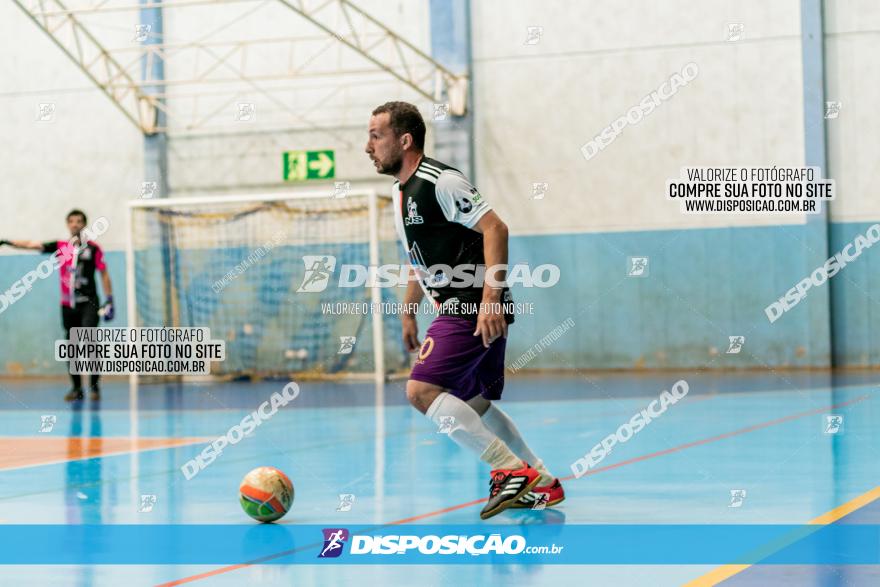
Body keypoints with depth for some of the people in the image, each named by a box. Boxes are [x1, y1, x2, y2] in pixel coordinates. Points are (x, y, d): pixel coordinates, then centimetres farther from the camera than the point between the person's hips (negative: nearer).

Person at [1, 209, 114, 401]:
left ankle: (95, 386, -10)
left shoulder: (93, 248, 0)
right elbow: (32, 245, 2)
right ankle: (76, 388, 15)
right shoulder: (60, 246, 6)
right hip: (68, 305, 3)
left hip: (88, 303, -3)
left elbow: (104, 274, 3)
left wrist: (109, 299, -3)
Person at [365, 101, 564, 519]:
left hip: (473, 310, -10)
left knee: (422, 390, -17)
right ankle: (542, 482, 25)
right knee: (474, 404, 16)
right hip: (457, 309, 10)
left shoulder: (439, 182, -15)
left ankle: (511, 471, -14)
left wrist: (490, 299, -28)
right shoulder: (402, 191, 16)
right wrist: (408, 312, 27)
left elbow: (495, 229, -21)